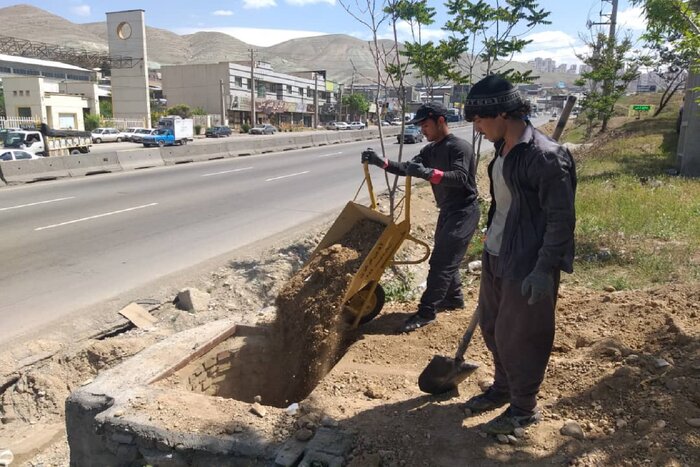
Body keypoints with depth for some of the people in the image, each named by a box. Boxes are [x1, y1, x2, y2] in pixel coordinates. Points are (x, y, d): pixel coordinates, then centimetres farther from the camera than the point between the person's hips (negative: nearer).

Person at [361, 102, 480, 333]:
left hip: (463, 211, -9)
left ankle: (426, 312, -6)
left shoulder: (460, 147, -18)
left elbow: (460, 177, -32)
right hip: (447, 210, 9)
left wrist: (428, 173, -44)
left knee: (441, 261, -10)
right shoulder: (430, 150, 8)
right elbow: (407, 168, 5)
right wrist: (381, 162, -10)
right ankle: (454, 297, 36)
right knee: (445, 258, 18)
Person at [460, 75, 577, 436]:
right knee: (491, 327, 20)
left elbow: (561, 219, -19)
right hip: (495, 256, 9)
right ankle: (502, 388, 42)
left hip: (526, 264, -9)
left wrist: (544, 270, -21)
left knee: (518, 337, 6)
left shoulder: (545, 156, -21)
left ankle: (525, 409, 28)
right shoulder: (503, 148, 6)